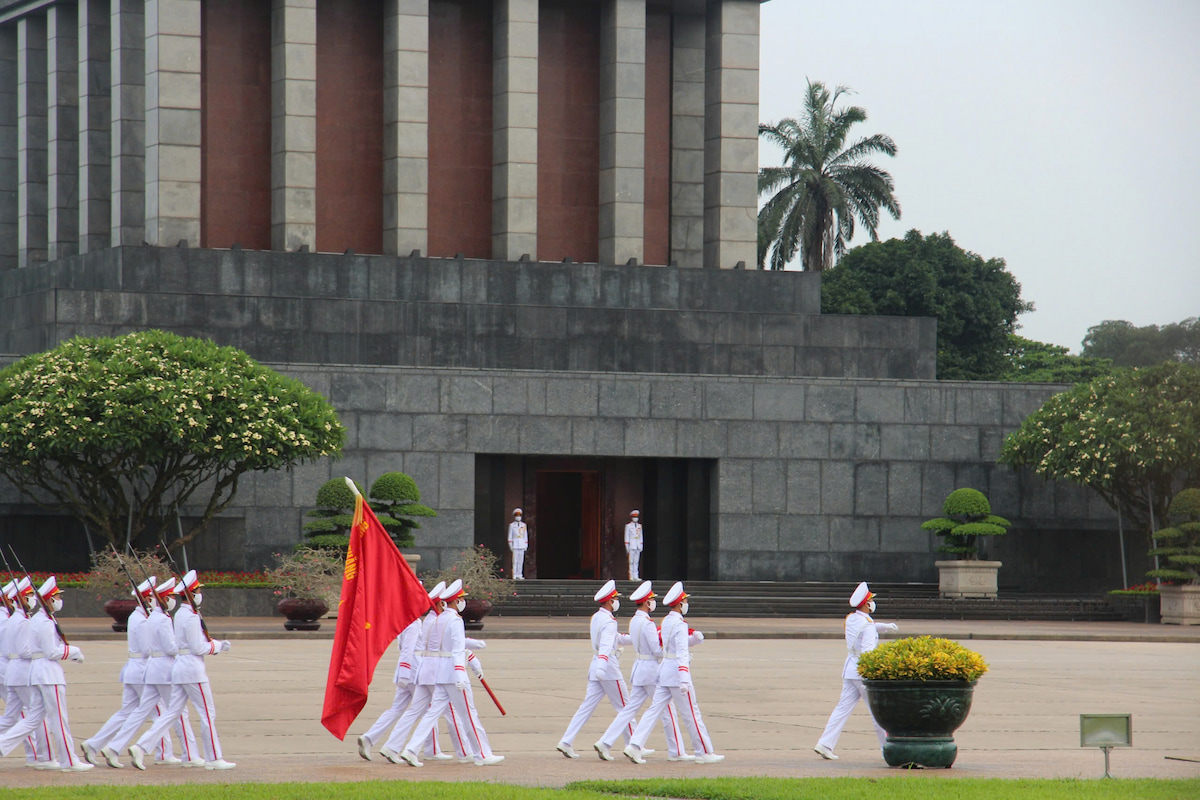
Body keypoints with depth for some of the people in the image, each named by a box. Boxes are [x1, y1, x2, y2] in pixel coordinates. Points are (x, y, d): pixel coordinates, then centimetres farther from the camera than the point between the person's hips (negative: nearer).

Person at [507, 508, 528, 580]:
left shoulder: (523, 525, 12)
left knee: (521, 561, 3)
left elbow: (525, 536, 14)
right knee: (515, 560, -7)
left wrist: (526, 545, 9)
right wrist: (510, 545, -5)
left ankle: (519, 575, 6)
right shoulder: (512, 525, 1)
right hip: (515, 545, -4)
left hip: (522, 544, 4)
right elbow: (510, 536, 1)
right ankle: (514, 576, -6)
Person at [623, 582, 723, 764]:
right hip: (677, 671, -8)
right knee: (691, 713, 0)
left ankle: (634, 746, -6)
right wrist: (684, 680, -31)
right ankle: (704, 753, 8)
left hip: (664, 669, 8)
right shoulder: (680, 624, -16)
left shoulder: (666, 621, 10)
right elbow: (682, 653, -25)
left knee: (654, 709, 4)